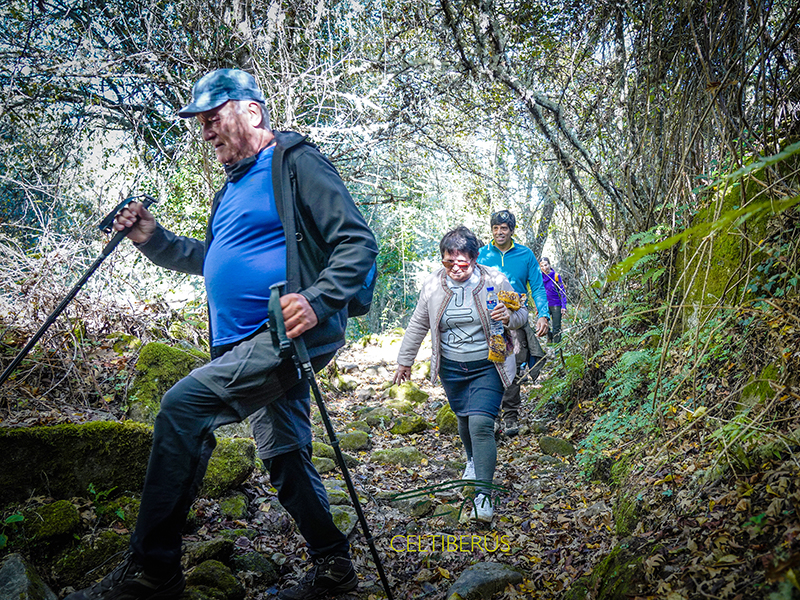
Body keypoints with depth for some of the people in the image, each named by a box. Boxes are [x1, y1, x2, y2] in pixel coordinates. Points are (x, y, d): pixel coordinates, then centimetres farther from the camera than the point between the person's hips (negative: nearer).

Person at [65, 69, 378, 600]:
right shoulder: (234, 187, 22)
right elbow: (210, 260, 30)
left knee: (184, 406, -21)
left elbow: (359, 242, -13)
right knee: (285, 457, 13)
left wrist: (318, 301, -27)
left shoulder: (296, 162, -5)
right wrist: (154, 239, 14)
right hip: (250, 344, 10)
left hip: (288, 333, -10)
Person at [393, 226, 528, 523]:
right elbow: (418, 325, 9)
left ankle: (484, 495, -12)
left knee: (481, 422, -17)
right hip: (451, 368, 4)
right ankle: (473, 459, 48)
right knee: (464, 419, 16)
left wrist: (509, 317, -23)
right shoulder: (433, 285, -3)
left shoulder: (495, 281, -10)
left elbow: (522, 314, 1)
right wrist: (404, 360, 14)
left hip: (488, 367, -3)